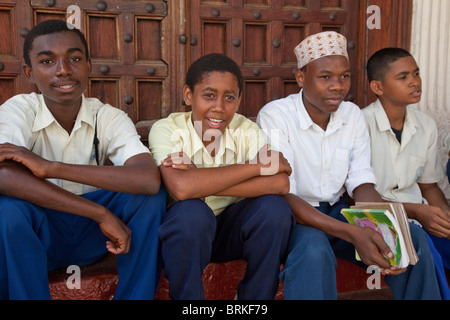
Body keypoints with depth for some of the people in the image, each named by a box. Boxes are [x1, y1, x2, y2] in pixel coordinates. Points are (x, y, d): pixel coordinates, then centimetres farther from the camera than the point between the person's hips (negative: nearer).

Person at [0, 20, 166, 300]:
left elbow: (149, 179, -30)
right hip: (37, 237, -1)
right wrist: (102, 214, -36)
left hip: (91, 235, 2)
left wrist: (51, 168, -34)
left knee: (152, 195, -23)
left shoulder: (110, 118, -9)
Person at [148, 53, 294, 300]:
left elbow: (280, 184, -26)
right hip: (185, 233, -2)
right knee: (191, 212, -34)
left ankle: (254, 299, -2)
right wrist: (258, 166, -29)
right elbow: (181, 187, -37)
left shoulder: (247, 130, -9)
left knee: (273, 208, -25)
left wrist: (201, 181, -31)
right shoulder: (166, 130, -17)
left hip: (231, 230, 3)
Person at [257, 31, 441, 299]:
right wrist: (353, 234, -34)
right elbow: (281, 195, -24)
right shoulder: (275, 116, -17)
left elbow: (361, 184, 0)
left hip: (339, 211, 6)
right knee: (314, 249, -38)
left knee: (413, 237, -13)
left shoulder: (353, 115, 2)